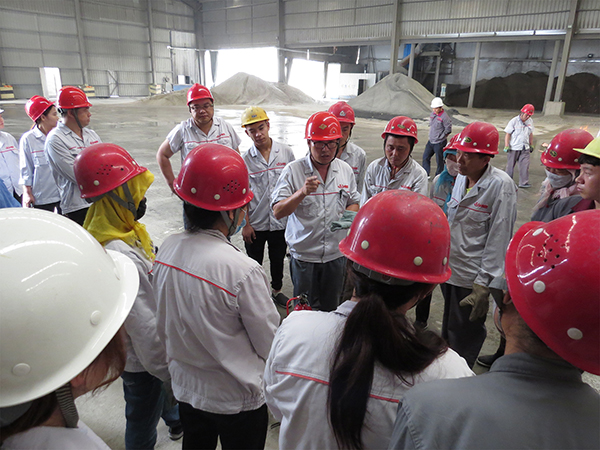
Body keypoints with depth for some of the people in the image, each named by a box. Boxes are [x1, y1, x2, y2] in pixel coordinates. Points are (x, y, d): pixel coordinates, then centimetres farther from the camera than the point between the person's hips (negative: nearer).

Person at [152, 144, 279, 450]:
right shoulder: (244, 271, -32)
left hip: (185, 388, 5)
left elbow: (163, 327, 2)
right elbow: (269, 344, -19)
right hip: (237, 400, -5)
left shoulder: (166, 250, -13)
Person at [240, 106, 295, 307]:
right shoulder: (245, 160, -7)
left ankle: (277, 290, 43)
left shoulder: (286, 152, -4)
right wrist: (245, 224, -5)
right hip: (255, 223, -1)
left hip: (280, 221, 1)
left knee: (278, 260, 19)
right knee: (254, 262, 14)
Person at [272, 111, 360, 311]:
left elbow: (353, 202, 15)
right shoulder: (293, 170, -10)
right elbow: (278, 212, -15)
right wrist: (302, 192, -31)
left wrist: (349, 215, -8)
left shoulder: (345, 170, 2)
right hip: (304, 255, -3)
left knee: (331, 309, 19)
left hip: (336, 254, 3)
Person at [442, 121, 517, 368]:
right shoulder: (461, 176, 3)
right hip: (449, 269, 7)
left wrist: (483, 286, -18)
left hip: (472, 279, -7)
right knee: (448, 332, 24)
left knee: (463, 342, 9)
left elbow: (499, 240, -19)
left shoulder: (501, 186, -18)